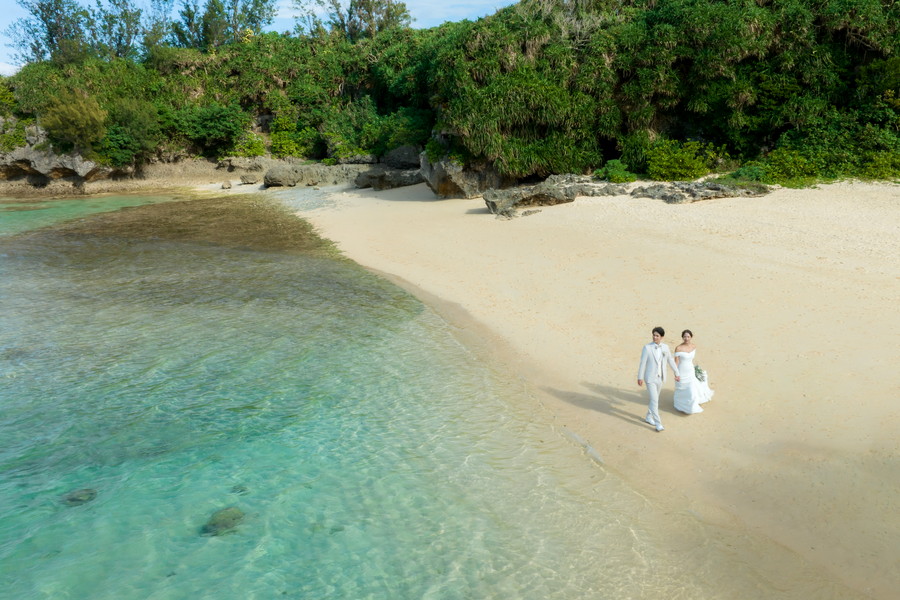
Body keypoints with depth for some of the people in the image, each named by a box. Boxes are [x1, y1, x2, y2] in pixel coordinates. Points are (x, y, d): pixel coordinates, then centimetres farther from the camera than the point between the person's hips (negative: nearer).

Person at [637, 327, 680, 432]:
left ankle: (648, 417, 34)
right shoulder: (647, 348, -14)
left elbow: (671, 361, 11)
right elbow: (642, 363, -11)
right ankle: (658, 423, -4)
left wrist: (676, 373, 17)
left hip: (660, 378, 5)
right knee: (654, 400, -8)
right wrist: (640, 378, -9)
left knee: (655, 399, 17)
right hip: (650, 378, -5)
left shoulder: (665, 347, -1)